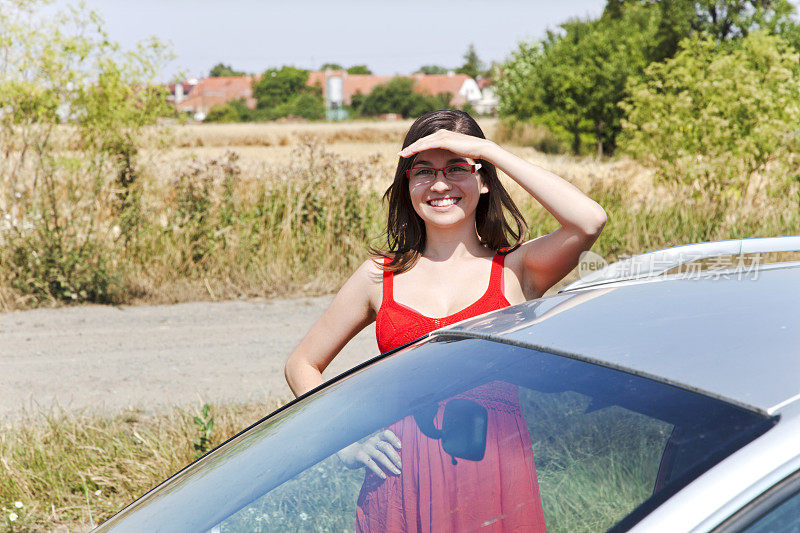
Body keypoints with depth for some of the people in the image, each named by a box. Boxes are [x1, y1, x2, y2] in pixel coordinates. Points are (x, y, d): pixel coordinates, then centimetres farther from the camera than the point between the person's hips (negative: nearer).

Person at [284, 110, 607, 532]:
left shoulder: (515, 269, 4)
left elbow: (589, 221, -16)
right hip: (402, 480, 2)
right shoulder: (381, 276, 11)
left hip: (494, 478, -2)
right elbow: (302, 365, 19)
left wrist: (488, 149, -10)